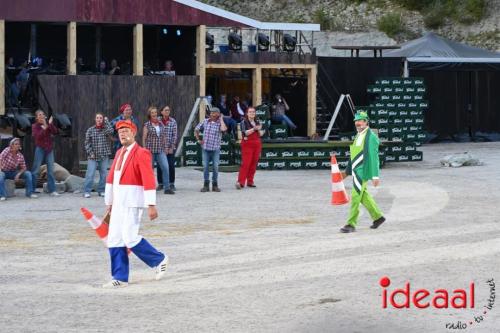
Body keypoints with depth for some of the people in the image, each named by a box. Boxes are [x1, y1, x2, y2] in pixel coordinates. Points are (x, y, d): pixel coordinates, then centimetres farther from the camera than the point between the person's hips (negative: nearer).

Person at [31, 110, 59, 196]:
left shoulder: (48, 124, 9)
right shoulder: (35, 126, -1)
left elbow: (55, 132, -6)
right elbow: (37, 136, -16)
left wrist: (50, 124, -17)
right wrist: (44, 128, -23)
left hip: (49, 149, 3)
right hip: (40, 149, -3)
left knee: (51, 170, 3)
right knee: (36, 170, -1)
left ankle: (52, 190, 4)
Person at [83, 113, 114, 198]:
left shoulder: (105, 129, 6)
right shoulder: (90, 130, 4)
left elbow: (110, 131, -18)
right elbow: (87, 143, 3)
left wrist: (106, 121, -6)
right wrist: (90, 153, -8)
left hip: (104, 156, 2)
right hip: (93, 156, -2)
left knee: (103, 174, 4)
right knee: (90, 174, -9)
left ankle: (101, 191, 14)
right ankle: (87, 191, -7)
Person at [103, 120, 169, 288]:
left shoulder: (141, 153, -10)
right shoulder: (119, 153, 15)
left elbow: (149, 180, -16)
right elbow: (111, 178, 19)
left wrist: (151, 205, -20)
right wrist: (108, 202, 19)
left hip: (132, 201, -8)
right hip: (118, 202, 8)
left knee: (130, 238, -13)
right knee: (114, 240, 4)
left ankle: (159, 260, 7)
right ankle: (120, 278, 10)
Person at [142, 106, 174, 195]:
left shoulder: (161, 124, 11)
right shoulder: (147, 125, 1)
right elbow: (144, 138, 1)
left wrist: (165, 147, 12)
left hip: (160, 150, 3)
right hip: (150, 150, -3)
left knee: (165, 167, -11)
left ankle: (167, 188, -9)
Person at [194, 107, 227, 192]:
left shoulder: (220, 123, -2)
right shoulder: (205, 122, 6)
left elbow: (224, 129, -25)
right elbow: (196, 129, 18)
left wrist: (221, 119, -12)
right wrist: (198, 140, 9)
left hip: (215, 149, -2)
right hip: (205, 148, 2)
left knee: (216, 167, 1)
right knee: (205, 166, 2)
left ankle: (215, 185, 11)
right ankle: (206, 185, 8)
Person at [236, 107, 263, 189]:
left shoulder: (257, 122, 13)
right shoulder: (244, 122, -3)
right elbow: (245, 133, -15)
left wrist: (259, 130, -4)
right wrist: (254, 128, -22)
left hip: (257, 144, 6)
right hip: (247, 144, -6)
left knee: (254, 163, 4)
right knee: (245, 163, -13)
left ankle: (250, 181, 11)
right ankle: (240, 182, -16)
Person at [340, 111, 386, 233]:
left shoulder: (371, 137, -14)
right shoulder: (358, 136, 13)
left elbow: (373, 157, -16)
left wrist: (375, 176, -18)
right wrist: (347, 171, 20)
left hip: (363, 172, -9)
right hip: (356, 171, 9)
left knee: (355, 197, -7)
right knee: (363, 196, 16)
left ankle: (351, 224, -2)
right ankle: (378, 216, 28)